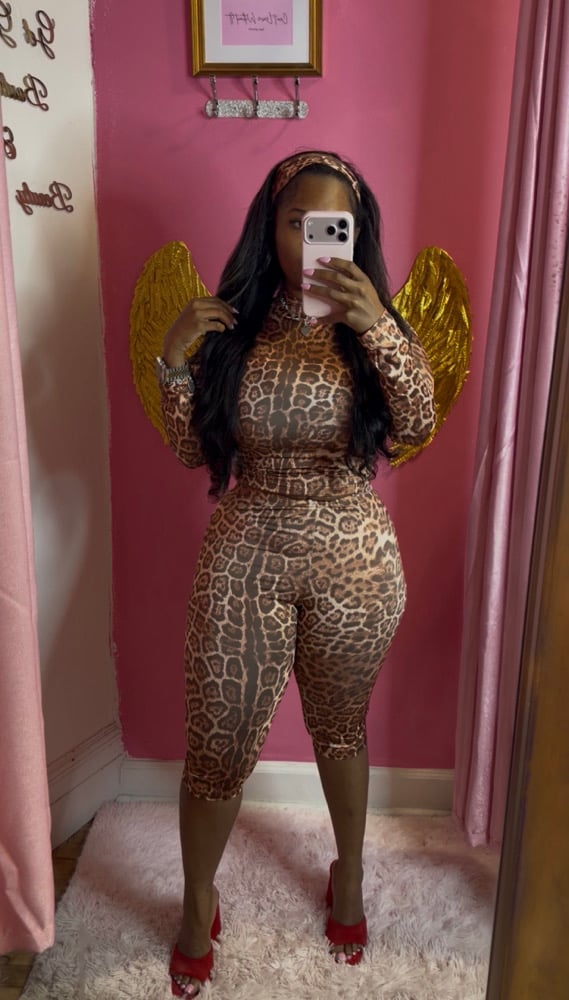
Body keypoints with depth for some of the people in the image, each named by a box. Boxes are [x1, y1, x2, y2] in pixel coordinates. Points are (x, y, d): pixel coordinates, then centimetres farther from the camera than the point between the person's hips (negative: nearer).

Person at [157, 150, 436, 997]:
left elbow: (417, 425, -19)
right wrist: (174, 361, -15)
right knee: (218, 744, 8)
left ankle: (350, 875, 48)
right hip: (245, 556, 0)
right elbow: (191, 451, -1)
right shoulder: (231, 325, -1)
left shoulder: (375, 325, -3)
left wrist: (379, 326, -33)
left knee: (341, 730, 19)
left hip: (353, 560, 0)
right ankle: (198, 903, 38)